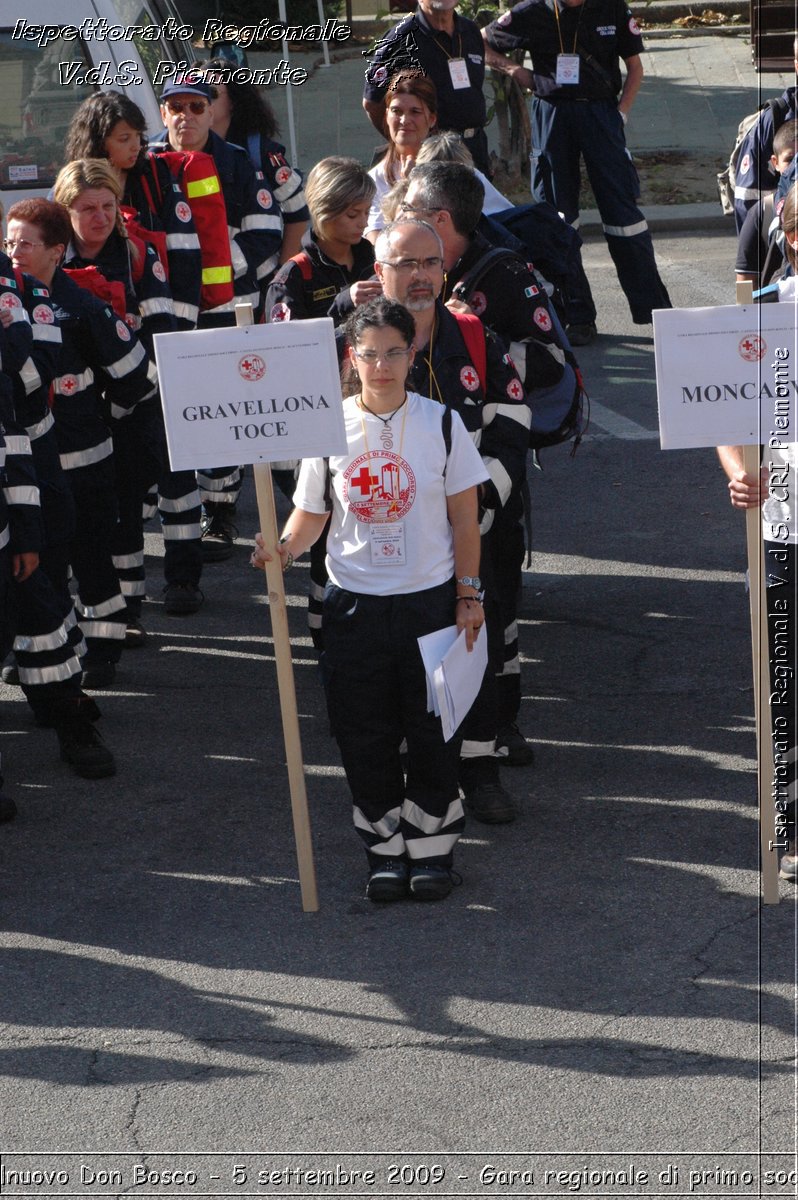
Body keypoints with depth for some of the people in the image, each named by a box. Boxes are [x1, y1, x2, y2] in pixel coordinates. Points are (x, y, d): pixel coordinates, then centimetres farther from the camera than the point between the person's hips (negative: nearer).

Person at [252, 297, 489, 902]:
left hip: (430, 601, -1)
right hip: (354, 602, 1)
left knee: (432, 729, 6)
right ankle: (386, 850, 22)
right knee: (365, 734, 7)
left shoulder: (442, 424, -5)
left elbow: (465, 518, 0)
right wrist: (284, 549, -15)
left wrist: (468, 596, -1)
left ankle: (433, 850, 21)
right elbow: (312, 512, 4)